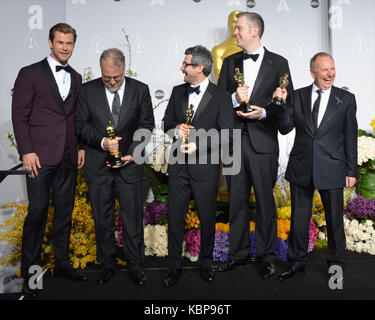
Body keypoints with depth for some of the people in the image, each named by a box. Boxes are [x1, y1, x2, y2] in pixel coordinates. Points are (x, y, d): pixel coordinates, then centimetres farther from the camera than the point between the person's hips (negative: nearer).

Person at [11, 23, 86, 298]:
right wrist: (26, 151, -11)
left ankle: (62, 263, 25)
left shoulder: (76, 77, 15)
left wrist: (81, 147, 8)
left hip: (68, 157, 5)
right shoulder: (30, 74, 1)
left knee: (65, 211, 11)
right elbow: (20, 115, -3)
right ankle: (30, 272, 12)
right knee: (37, 212, -2)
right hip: (40, 156, -5)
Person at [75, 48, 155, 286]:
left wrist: (132, 153, -10)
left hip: (129, 163, -1)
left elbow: (146, 124, 2)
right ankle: (107, 264, 28)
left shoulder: (140, 90, 0)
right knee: (103, 219, 11)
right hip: (98, 166, 1)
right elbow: (81, 124, 1)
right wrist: (102, 141, -17)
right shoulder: (87, 90, 1)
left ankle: (135, 265, 21)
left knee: (133, 217, 4)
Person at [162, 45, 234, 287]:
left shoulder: (221, 97, -5)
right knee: (175, 217, 6)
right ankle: (175, 267, 20)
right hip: (178, 166, 4)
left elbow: (227, 135, -9)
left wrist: (198, 145, -18)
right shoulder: (177, 92, 9)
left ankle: (206, 263, 31)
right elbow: (167, 122, 16)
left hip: (206, 167, -3)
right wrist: (176, 130, -7)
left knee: (208, 218, 10)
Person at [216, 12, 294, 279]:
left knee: (266, 201, 5)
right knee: (237, 200, 10)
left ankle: (267, 255, 20)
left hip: (263, 142, -3)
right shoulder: (230, 62, 13)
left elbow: (288, 103, 1)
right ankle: (239, 252, 25)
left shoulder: (278, 63, 2)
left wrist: (263, 113, -15)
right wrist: (234, 98, -11)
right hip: (234, 140, 3)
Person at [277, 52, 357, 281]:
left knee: (335, 219, 10)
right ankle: (297, 264, 24)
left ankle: (336, 263, 29)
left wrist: (351, 171, 0)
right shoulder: (298, 96, 6)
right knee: (299, 218, 9)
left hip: (331, 168, -1)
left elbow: (351, 138, 3)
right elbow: (286, 128, 0)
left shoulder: (346, 99, 3)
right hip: (301, 168, 1)